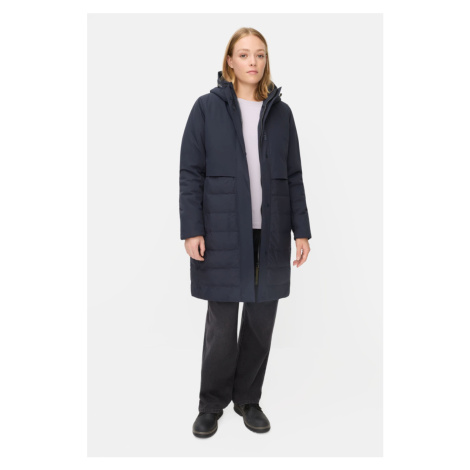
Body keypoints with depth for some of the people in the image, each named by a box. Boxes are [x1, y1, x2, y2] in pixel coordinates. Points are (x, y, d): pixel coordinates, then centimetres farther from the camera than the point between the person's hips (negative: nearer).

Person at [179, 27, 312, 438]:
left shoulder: (281, 112, 9)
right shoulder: (207, 107, 1)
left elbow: (294, 176, 9)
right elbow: (190, 172, -1)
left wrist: (301, 230, 3)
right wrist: (191, 230, -9)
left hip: (271, 234, 3)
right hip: (223, 233, -3)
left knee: (262, 321, 9)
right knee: (222, 325, 3)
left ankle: (248, 399, 28)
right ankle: (212, 404, 24)